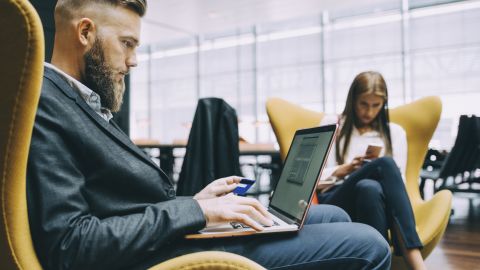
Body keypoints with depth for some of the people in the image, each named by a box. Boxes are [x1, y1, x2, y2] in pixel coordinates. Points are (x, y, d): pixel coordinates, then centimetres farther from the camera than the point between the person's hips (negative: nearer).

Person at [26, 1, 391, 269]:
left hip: (176, 233, 10)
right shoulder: (42, 103, -15)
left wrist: (194, 202, 6)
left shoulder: (79, 100, 15)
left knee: (334, 218, 16)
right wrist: (194, 211, -19)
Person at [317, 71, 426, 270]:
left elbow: (397, 179, 12)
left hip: (378, 203, 2)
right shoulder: (332, 125, 16)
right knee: (384, 164, -33)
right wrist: (344, 169, -6)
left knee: (369, 188, -38)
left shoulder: (395, 132, 21)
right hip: (335, 203, -1)